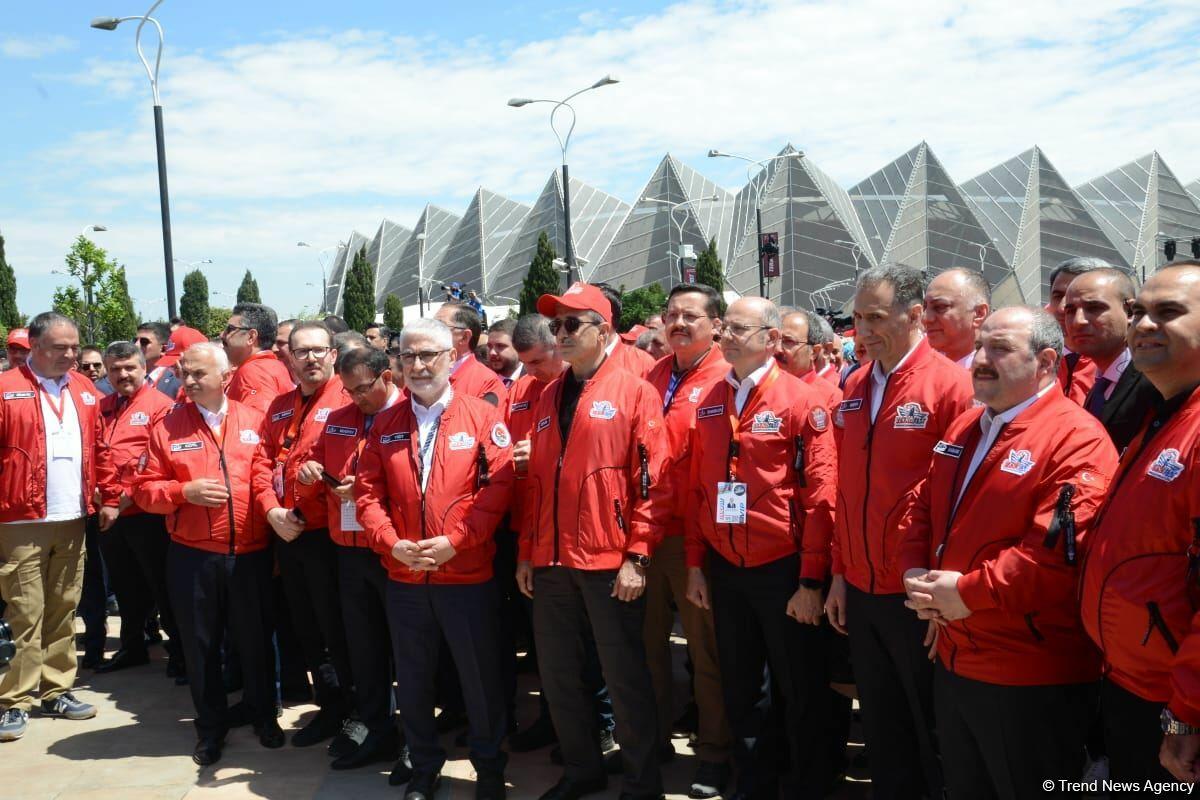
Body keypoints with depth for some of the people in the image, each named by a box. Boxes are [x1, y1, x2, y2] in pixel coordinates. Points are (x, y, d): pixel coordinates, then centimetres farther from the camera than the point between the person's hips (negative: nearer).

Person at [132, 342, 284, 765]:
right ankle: (211, 725, 28)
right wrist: (184, 491, -16)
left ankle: (262, 714, 31)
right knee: (201, 644, 11)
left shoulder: (254, 421, 2)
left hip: (251, 554, 0)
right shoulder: (167, 426, 1)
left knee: (255, 639, 11)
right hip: (191, 556, 0)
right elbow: (144, 489, 1)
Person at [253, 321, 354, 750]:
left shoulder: (346, 400, -8)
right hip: (286, 536, 7)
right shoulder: (279, 407, 13)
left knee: (338, 633, 2)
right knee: (307, 630, 16)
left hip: (327, 533, -7)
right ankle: (330, 709, 31)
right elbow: (264, 462, 9)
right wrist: (272, 510, -4)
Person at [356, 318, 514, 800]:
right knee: (413, 680, 15)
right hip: (403, 579, 3)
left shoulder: (483, 416, -4)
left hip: (468, 576, -3)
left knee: (480, 678, 8)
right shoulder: (386, 424, 7)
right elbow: (369, 492, 3)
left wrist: (454, 542, -18)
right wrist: (391, 544, -12)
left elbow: (497, 488, -11)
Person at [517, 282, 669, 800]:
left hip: (610, 563, -6)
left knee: (625, 678, 5)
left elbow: (653, 482, -10)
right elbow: (535, 481, 15)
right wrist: (527, 552, 11)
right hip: (551, 562, 6)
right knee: (557, 674, 15)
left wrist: (637, 558, -14)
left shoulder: (635, 393, -6)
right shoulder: (548, 399, 13)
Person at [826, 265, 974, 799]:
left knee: (933, 732, 11)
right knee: (881, 729, 19)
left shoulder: (949, 383, -12)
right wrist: (840, 572, 12)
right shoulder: (854, 386, 7)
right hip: (860, 591, 6)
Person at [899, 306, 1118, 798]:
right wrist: (917, 575, -5)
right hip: (953, 662, 8)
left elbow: (1060, 550, -27)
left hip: (1031, 682, -8)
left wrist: (969, 592, -20)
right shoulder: (963, 429, 11)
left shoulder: (1078, 439, -17)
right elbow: (923, 509, 13)